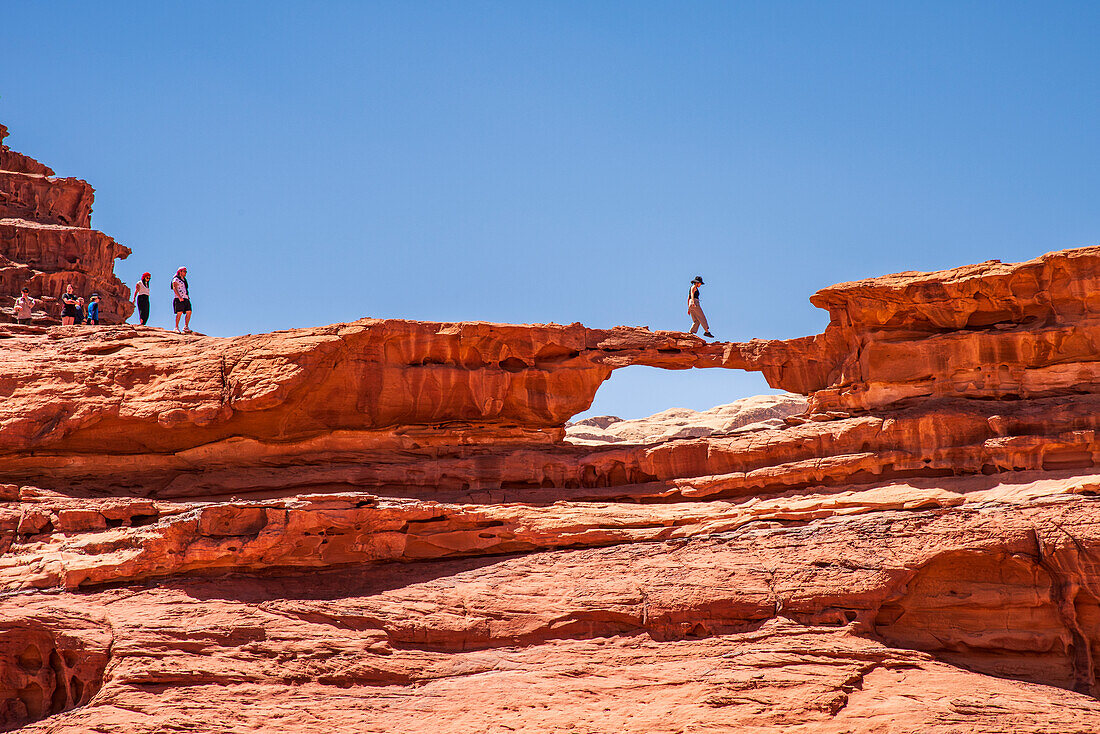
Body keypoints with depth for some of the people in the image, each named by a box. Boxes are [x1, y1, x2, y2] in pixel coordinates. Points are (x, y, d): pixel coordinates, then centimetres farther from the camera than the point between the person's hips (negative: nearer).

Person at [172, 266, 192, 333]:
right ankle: (176, 327, -9)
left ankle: (186, 327, -1)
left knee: (189, 312, -4)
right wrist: (179, 297, -20)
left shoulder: (184, 280, 23)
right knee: (179, 312, -12)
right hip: (179, 299, -8)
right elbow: (174, 288, -11)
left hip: (186, 299, 8)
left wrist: (188, 296, 14)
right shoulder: (176, 279, 0)